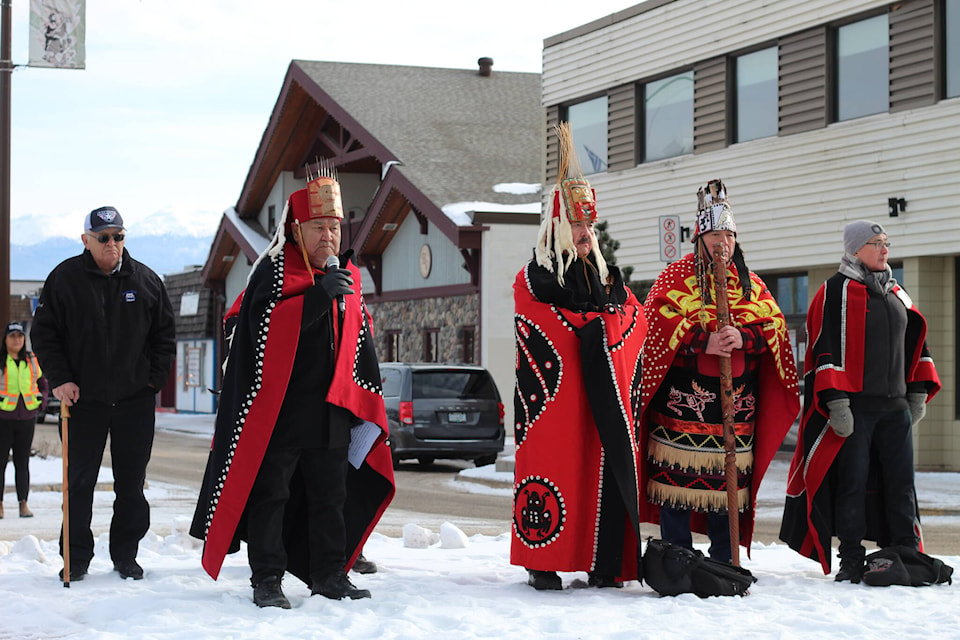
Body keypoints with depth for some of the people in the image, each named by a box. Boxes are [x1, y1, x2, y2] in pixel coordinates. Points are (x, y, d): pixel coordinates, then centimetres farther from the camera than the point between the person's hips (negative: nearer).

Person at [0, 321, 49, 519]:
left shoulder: (33, 360, 8)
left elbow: (43, 384, 19)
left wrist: (42, 401, 3)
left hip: (27, 418, 3)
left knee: (22, 462, 8)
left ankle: (23, 503, 11)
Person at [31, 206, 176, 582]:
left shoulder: (145, 280, 4)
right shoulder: (65, 279, -1)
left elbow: (164, 335, 12)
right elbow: (43, 334, 2)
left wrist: (155, 379, 3)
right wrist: (60, 380, -8)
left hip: (135, 400, 2)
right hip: (83, 400, -1)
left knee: (132, 484, 6)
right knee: (79, 482, 2)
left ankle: (126, 555, 17)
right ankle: (76, 558, 12)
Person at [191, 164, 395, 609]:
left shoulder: (346, 276, 14)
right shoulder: (272, 270, -5)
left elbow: (361, 346, 19)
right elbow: (266, 326, -23)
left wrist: (367, 405, 16)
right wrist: (319, 294, -27)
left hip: (331, 413, 6)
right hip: (277, 410, -6)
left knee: (331, 496, 11)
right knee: (270, 496, -2)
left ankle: (329, 575, 21)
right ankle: (266, 580, 4)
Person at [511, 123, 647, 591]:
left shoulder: (607, 276, 20)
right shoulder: (533, 278, 2)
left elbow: (633, 320, 15)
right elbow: (546, 323, -12)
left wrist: (586, 324, -2)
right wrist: (593, 325, -7)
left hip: (605, 395, 5)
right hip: (558, 396, -5)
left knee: (608, 470, 0)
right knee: (554, 472, -9)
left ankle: (604, 566, 4)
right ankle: (542, 564, -1)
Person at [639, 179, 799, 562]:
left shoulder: (750, 283, 15)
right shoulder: (677, 277, 2)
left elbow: (773, 325, 5)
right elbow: (658, 323, -10)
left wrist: (742, 337, -15)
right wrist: (704, 342, -20)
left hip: (736, 401, 4)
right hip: (682, 398, -4)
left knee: (728, 475, 5)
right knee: (679, 474, -5)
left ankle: (725, 563, 13)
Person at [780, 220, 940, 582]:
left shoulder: (897, 294, 17)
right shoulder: (837, 292, -4)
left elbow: (915, 343, 24)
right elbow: (826, 348, -11)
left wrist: (919, 392, 17)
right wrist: (836, 403, -17)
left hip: (896, 407, 6)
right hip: (853, 408, -6)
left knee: (901, 484, 6)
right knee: (852, 484, -2)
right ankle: (851, 563, 5)